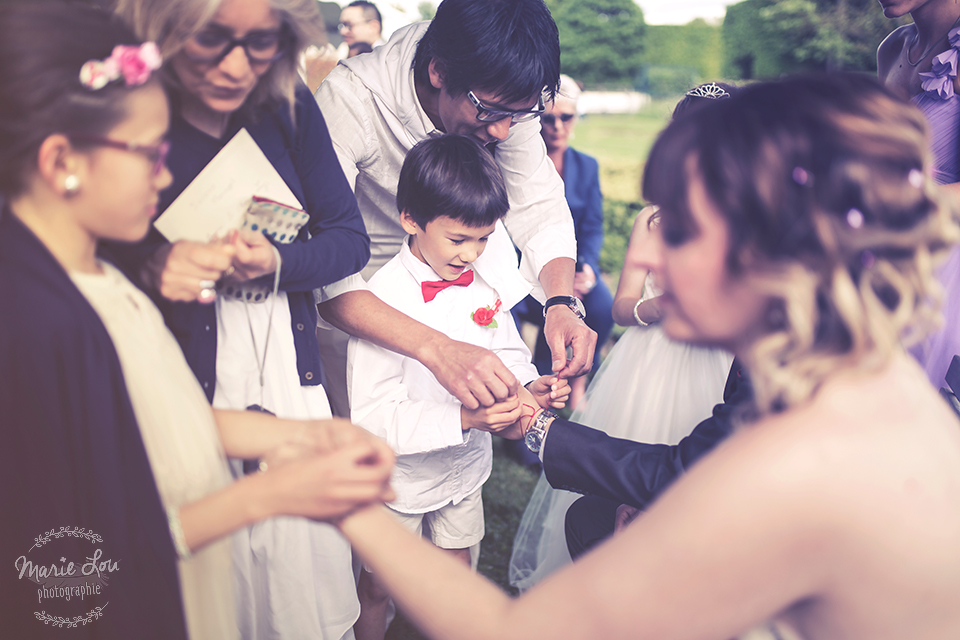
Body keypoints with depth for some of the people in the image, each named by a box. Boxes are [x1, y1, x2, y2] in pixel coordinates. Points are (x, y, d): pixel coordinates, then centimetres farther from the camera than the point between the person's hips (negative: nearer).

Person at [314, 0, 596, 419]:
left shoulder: (502, 94, -20)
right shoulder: (348, 98, -35)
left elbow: (539, 205, -14)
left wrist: (562, 302, -35)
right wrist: (436, 348, -55)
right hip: (351, 300, -4)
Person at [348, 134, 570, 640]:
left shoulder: (486, 284, -9)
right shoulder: (382, 299, -26)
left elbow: (508, 353, 5)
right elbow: (375, 415, -28)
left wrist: (528, 386, -18)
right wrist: (463, 419, -38)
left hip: (465, 466, 5)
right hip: (400, 478, -4)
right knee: (377, 587, 18)